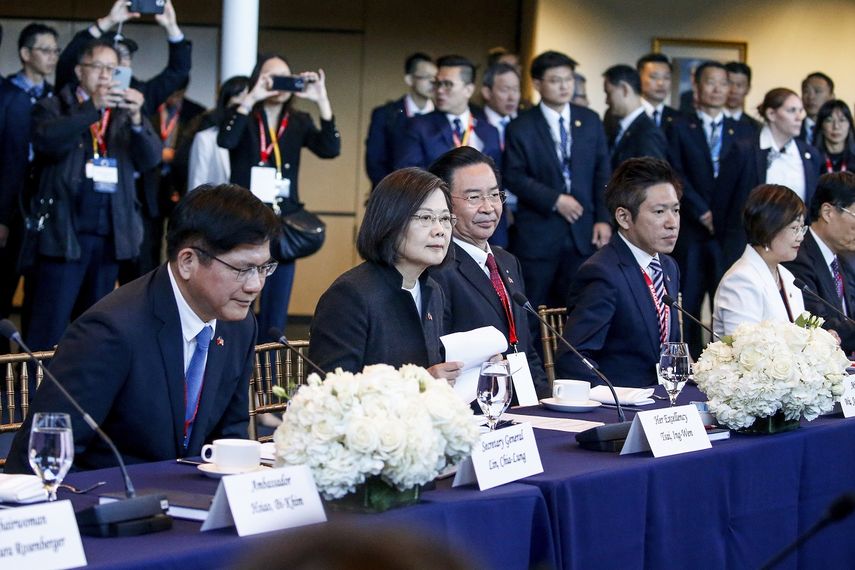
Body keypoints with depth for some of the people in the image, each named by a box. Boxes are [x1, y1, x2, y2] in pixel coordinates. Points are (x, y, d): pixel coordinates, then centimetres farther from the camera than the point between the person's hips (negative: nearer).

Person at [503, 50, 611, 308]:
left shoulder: (590, 121, 8)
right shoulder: (521, 128, -2)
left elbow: (602, 172, 8)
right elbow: (514, 176, -6)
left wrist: (603, 218, 0)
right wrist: (555, 200, -14)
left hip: (583, 231, 3)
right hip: (538, 232, -3)